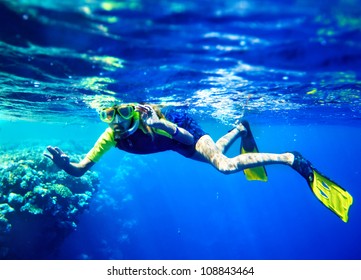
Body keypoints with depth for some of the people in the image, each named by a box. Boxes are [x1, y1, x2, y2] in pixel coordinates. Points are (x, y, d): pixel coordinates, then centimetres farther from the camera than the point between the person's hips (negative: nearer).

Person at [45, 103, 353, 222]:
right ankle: (240, 129, 57)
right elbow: (80, 169, -23)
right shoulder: (111, 136, -24)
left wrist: (168, 127, -51)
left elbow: (189, 139, -34)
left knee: (226, 166, -28)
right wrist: (63, 162, -42)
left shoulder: (148, 115, -37)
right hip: (176, 142, 6)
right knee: (214, 152, 28)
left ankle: (290, 159, -14)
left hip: (185, 127, -6)